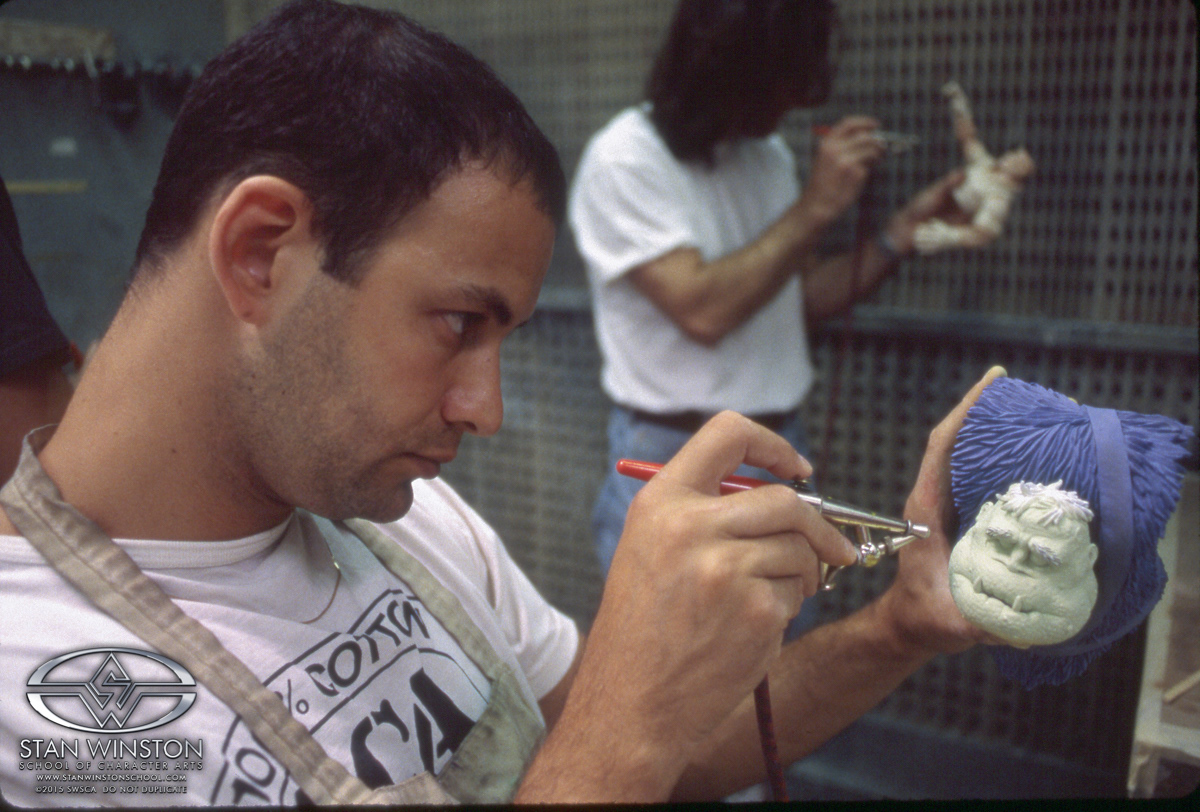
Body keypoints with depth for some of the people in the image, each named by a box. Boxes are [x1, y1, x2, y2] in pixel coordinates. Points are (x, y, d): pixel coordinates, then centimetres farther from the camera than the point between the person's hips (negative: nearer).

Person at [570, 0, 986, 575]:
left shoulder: (770, 154, 7)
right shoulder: (625, 160, -14)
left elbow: (800, 298, 11)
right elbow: (702, 310, -24)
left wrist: (905, 229, 1)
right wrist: (817, 206, -18)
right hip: (675, 466, -6)